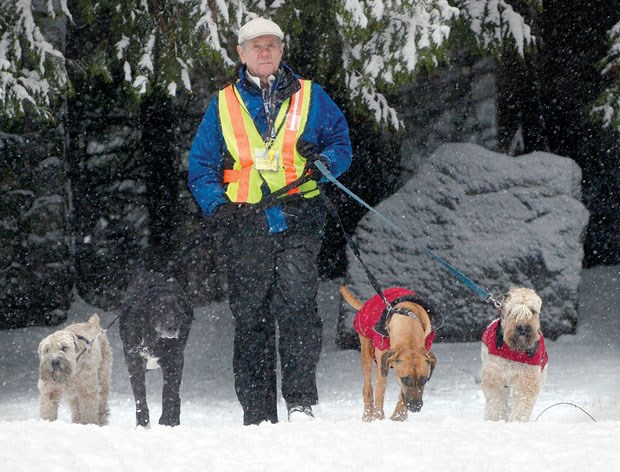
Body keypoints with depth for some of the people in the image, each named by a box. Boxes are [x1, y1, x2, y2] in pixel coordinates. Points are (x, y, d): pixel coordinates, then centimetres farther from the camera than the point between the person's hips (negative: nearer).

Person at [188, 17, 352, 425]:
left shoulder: (310, 97, 15)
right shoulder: (223, 105, 17)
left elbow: (341, 144, 14)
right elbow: (201, 167, 16)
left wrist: (324, 162, -8)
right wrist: (217, 205, -1)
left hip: (297, 220, -1)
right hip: (245, 223, 2)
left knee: (296, 305, -18)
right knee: (250, 316, -1)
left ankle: (302, 401, -17)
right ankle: (258, 416, 2)